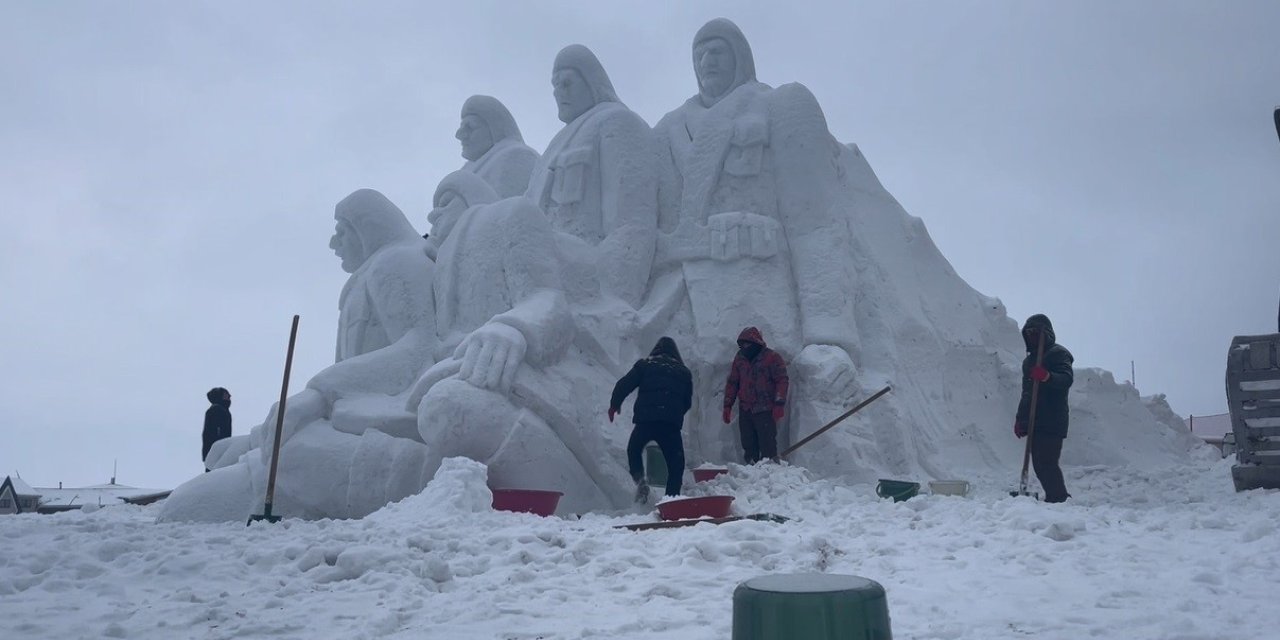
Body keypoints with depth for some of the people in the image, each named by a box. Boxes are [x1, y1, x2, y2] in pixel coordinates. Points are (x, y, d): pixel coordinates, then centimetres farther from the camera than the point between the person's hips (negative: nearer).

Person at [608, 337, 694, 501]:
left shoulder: (644, 365, 12)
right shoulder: (684, 371, 18)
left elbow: (624, 385, 6)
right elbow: (688, 402, 21)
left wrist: (614, 404, 19)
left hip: (645, 419, 0)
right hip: (672, 424, 1)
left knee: (633, 450, 23)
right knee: (676, 464, 9)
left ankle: (640, 480, 0)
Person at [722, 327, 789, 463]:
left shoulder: (772, 357, -5)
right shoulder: (739, 358, 11)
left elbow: (782, 380, -7)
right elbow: (732, 383, 16)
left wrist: (779, 404, -14)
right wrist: (727, 406, 12)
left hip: (766, 411, -5)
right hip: (745, 410, 6)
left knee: (768, 446, -7)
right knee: (748, 446, 9)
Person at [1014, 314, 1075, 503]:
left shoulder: (1058, 353, -3)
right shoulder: (1029, 359, 24)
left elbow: (1067, 379, -20)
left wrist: (1046, 376, -38)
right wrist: (1020, 419, 24)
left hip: (1052, 422, -9)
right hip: (1034, 422, 9)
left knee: (1047, 464, -15)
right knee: (1040, 466, 8)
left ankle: (1058, 499, -13)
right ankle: (1060, 498, 15)